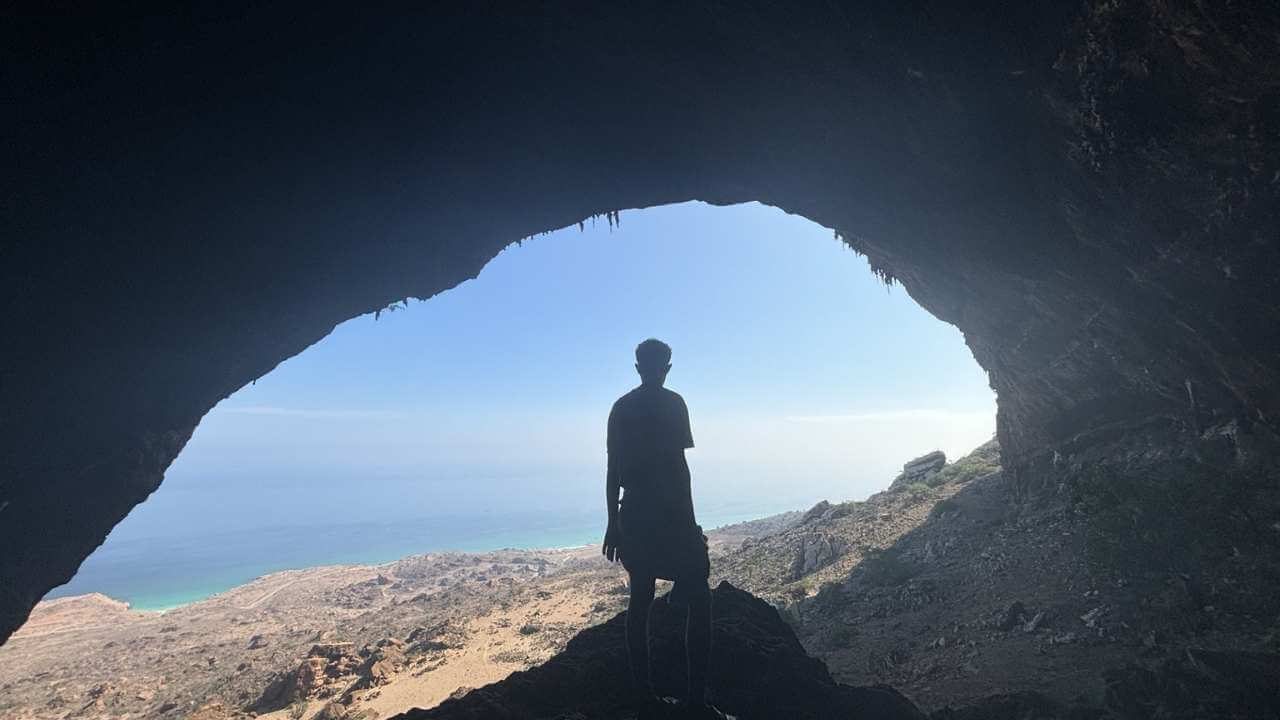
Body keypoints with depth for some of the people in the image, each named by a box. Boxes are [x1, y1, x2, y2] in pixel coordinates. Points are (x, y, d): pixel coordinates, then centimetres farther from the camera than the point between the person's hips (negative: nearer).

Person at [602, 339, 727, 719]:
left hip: (633, 516, 6)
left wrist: (613, 523, 14)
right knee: (699, 601, 2)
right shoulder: (671, 403, -6)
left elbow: (613, 471, 9)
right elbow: (679, 466, -11)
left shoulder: (620, 408, 10)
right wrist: (690, 521, -7)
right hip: (669, 515, -6)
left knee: (640, 602, 11)